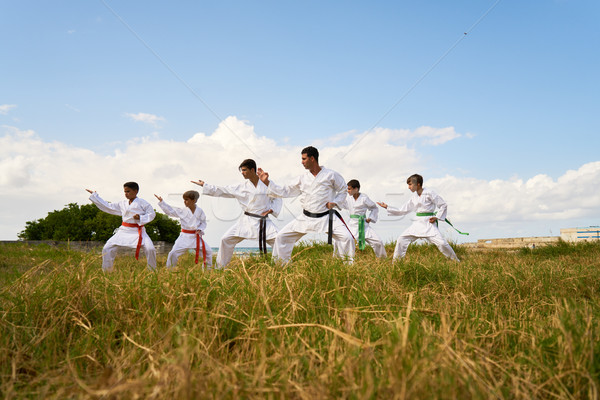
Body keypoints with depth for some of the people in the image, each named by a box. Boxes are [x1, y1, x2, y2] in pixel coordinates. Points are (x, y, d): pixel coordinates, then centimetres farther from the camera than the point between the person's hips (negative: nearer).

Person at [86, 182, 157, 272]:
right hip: (124, 230, 4)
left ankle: (153, 271, -1)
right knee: (107, 248, -5)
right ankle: (106, 272, 11)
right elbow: (107, 206, 20)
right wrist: (94, 195, 23)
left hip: (138, 231, -4)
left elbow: (152, 213, -3)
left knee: (150, 249, -22)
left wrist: (140, 218, -17)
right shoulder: (122, 204, 13)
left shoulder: (142, 203, -2)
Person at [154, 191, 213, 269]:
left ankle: (209, 268, 23)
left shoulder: (199, 211, -2)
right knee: (173, 253, -10)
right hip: (185, 236, -1)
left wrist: (200, 229, -11)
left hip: (196, 236, 1)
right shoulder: (182, 211, -2)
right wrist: (161, 202, -4)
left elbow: (203, 222, 6)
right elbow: (170, 211, 1)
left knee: (208, 251, 1)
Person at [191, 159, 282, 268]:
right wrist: (204, 185, 9)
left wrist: (271, 210, -8)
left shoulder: (266, 184, -2)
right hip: (246, 221, 2)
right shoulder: (241, 187, 4)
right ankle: (220, 268, 11)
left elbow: (278, 199, 8)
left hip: (263, 221, -2)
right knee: (226, 239, -4)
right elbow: (222, 191, 8)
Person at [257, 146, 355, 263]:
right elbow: (286, 191, 10)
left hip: (326, 217, -3)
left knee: (347, 238, -19)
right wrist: (267, 182, 7)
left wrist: (334, 202, -9)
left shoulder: (330, 175, -5)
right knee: (282, 236, -1)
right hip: (306, 218, 4)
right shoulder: (303, 178, 6)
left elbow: (343, 190, 8)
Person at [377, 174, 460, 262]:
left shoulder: (429, 193, -8)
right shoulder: (413, 197, 10)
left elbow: (443, 205, -3)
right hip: (417, 223, 5)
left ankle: (456, 261, 8)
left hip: (429, 223, -5)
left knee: (441, 243, -15)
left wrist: (437, 217, -11)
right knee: (401, 240, -4)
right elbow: (403, 210, 15)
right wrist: (387, 207, 12)